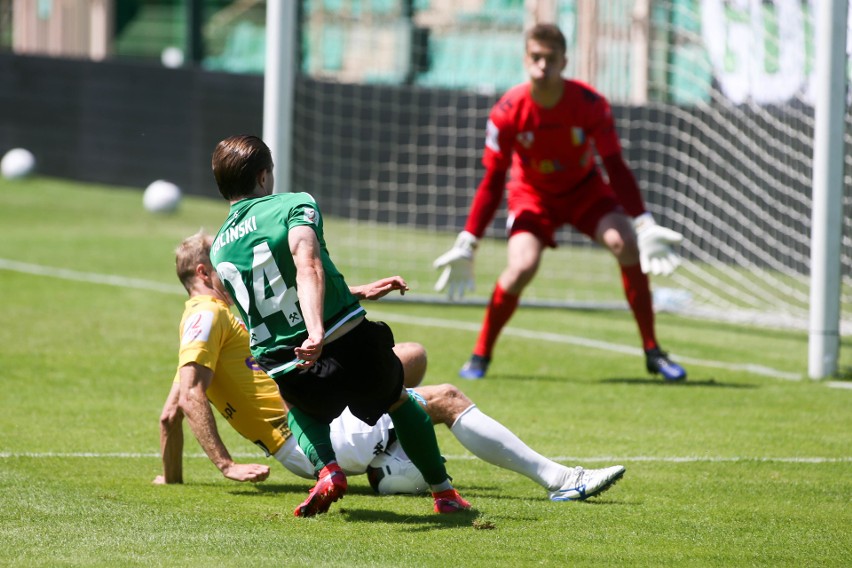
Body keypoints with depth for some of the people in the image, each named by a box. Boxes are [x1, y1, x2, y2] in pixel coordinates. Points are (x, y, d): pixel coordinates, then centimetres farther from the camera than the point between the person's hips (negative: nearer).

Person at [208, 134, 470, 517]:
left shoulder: (218, 250, 14)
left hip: (288, 373, 3)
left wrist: (355, 294, 37)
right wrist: (317, 332, -37)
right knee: (399, 401, 29)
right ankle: (444, 493, 35)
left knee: (300, 410, 39)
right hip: (351, 348, -3)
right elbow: (308, 266, -24)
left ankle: (327, 471, 12)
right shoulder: (293, 205, -3)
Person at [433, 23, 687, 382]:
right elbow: (493, 181, -14)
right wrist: (466, 247, -16)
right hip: (532, 194, -1)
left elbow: (616, 168, -17)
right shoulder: (508, 111, -23)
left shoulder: (590, 104, -23)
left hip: (585, 190, 1)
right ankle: (480, 355, -4)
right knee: (522, 266, -26)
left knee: (627, 244, -23)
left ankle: (652, 352, -12)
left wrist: (644, 225, -26)